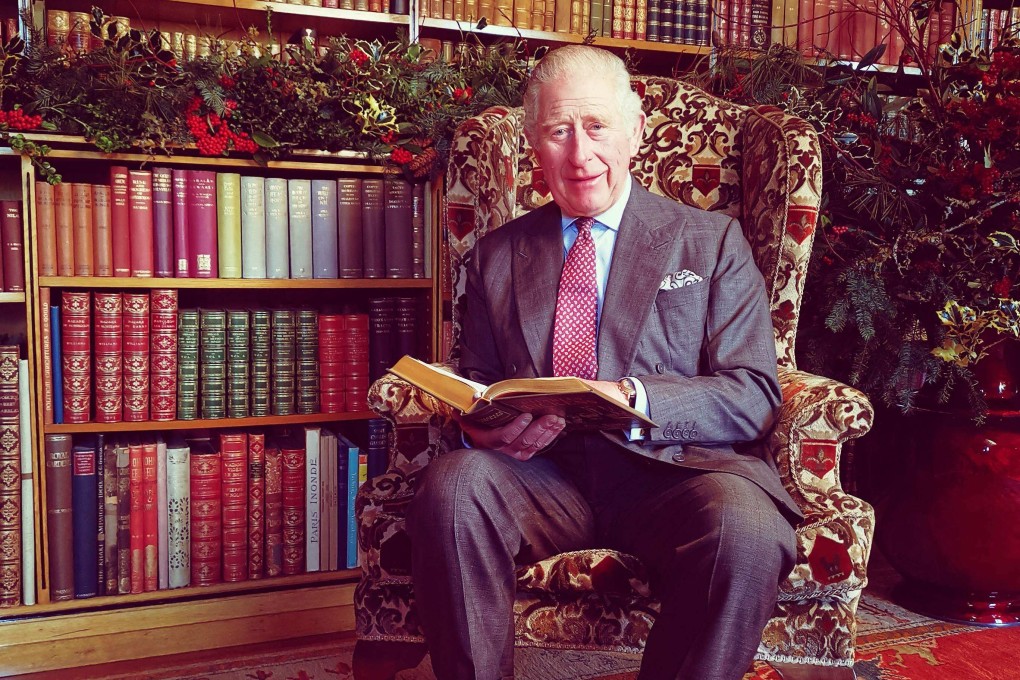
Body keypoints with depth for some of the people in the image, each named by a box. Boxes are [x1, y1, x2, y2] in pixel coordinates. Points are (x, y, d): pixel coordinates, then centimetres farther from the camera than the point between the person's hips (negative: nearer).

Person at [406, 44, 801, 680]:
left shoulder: (713, 241, 11)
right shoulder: (497, 255, 18)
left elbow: (755, 396, 1)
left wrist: (631, 399, -18)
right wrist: (484, 425, -9)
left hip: (672, 470, -1)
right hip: (544, 477, 2)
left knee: (745, 528, -33)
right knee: (452, 482, -29)